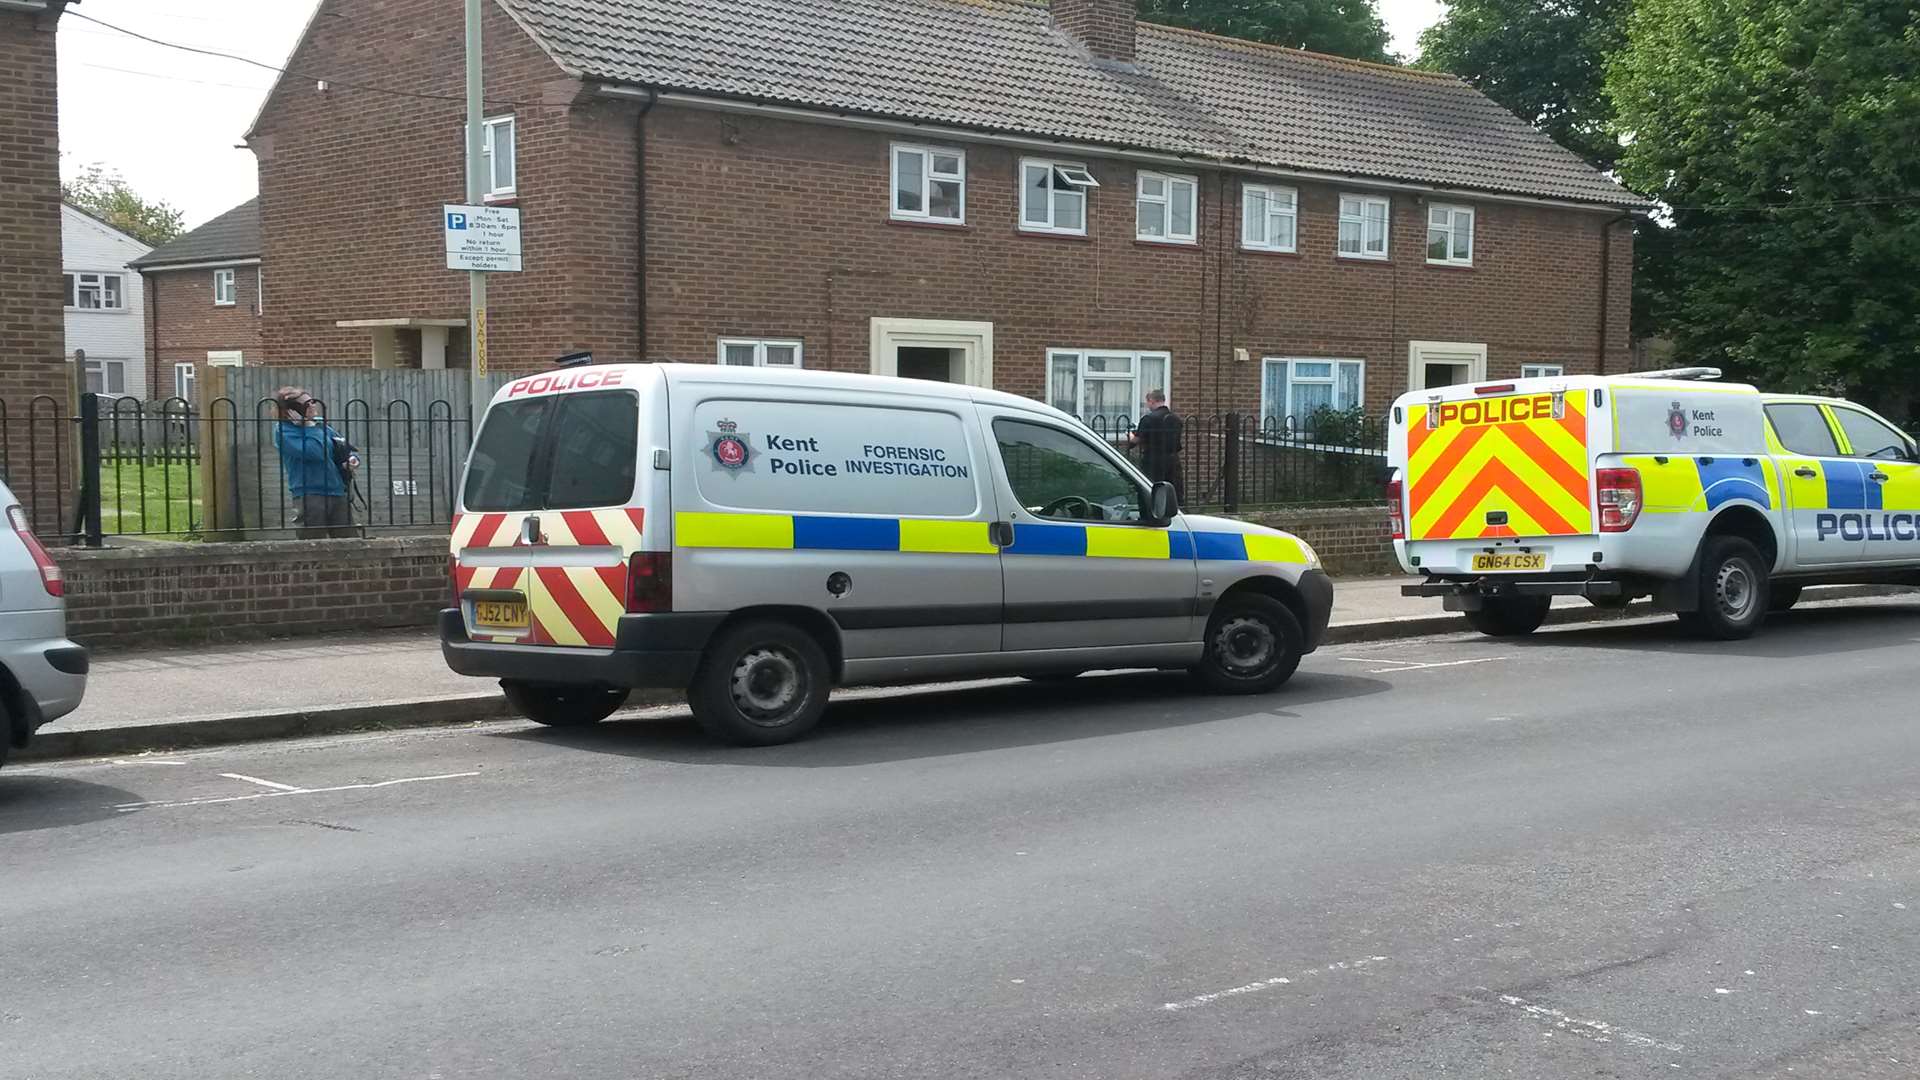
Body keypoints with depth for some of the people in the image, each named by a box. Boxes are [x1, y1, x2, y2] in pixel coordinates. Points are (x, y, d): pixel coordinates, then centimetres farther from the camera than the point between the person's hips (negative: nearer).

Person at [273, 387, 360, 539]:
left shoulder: (320, 424, 14)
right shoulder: (284, 431, -5)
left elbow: (348, 448, 21)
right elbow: (316, 452, -20)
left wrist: (353, 458, -1)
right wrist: (309, 426, -10)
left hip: (338, 493, 6)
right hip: (310, 496, -6)